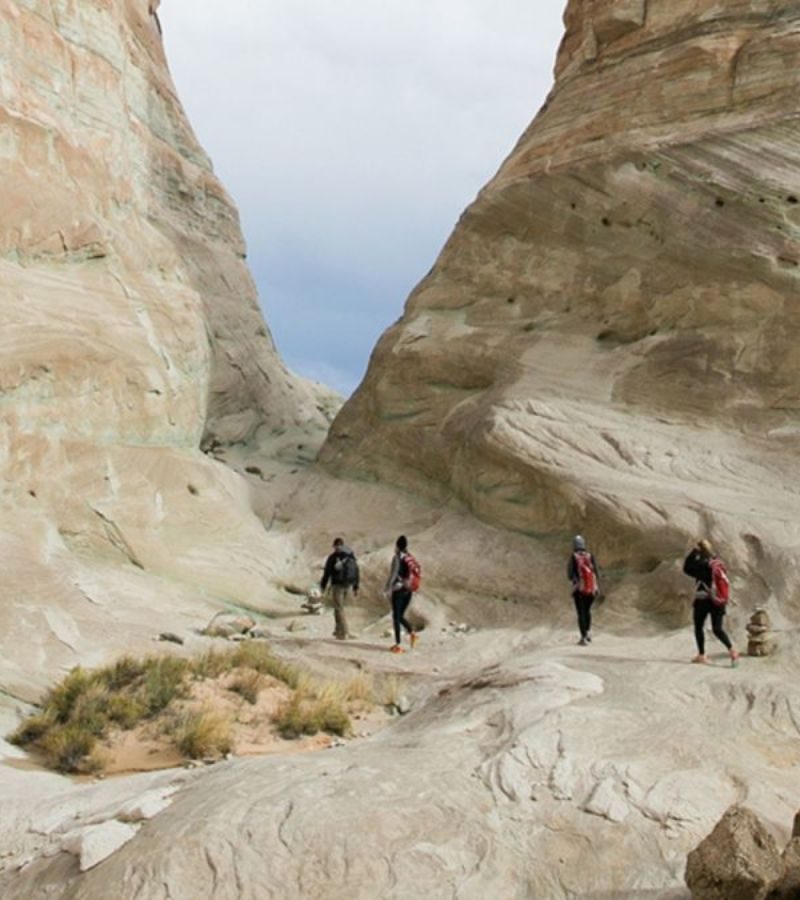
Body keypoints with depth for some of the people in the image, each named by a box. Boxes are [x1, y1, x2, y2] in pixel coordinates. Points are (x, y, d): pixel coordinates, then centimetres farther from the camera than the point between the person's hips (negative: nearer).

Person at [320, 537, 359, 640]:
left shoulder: (333, 557, -9)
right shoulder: (351, 556, 7)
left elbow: (327, 573, -8)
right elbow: (356, 572, 8)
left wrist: (323, 586, 3)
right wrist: (355, 587, 14)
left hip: (337, 585, -6)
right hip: (347, 585, 6)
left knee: (339, 609, -3)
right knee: (340, 607, 20)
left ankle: (345, 633, -10)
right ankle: (338, 630, 23)